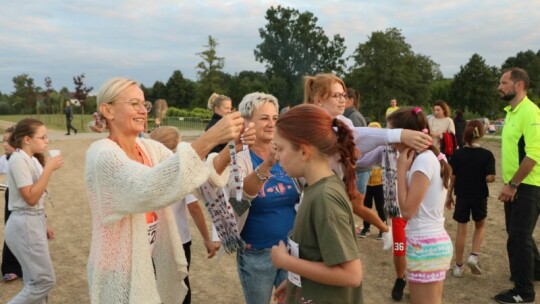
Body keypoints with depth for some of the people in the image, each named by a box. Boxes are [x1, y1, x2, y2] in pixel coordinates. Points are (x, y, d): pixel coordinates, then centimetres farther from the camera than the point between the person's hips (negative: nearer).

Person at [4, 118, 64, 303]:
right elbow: (31, 198, -22)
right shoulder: (18, 159, -16)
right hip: (24, 225, -9)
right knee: (45, 280, -5)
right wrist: (49, 168, -22)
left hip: (33, 223, 9)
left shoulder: (32, 159, 11)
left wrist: (43, 224, 18)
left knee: (35, 280, 14)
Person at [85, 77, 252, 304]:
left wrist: (231, 149, -25)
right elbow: (148, 187, -38)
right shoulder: (102, 154, -20)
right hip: (121, 272, -6)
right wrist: (209, 139, -43)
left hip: (153, 263, 7)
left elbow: (199, 173, -7)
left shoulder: (151, 148, 1)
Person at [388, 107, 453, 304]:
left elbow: (407, 210, -19)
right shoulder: (432, 157, 9)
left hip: (424, 245, -10)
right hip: (434, 241, 10)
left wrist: (401, 168, -14)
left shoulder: (423, 160, -18)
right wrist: (407, 167, 7)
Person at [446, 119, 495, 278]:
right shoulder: (487, 155, -11)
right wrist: (486, 177, 5)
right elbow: (490, 178, -18)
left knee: (461, 230, 9)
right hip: (479, 197, -1)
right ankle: (474, 256, 6)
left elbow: (452, 177, -2)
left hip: (462, 196, 1)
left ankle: (458, 266, 14)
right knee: (479, 226, 22)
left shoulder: (458, 154, -5)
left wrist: (449, 195, 8)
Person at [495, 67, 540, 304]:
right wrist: (509, 183, 14)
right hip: (514, 186, 9)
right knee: (519, 232, 22)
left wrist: (513, 184, -21)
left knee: (518, 237, -2)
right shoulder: (511, 112, 11)